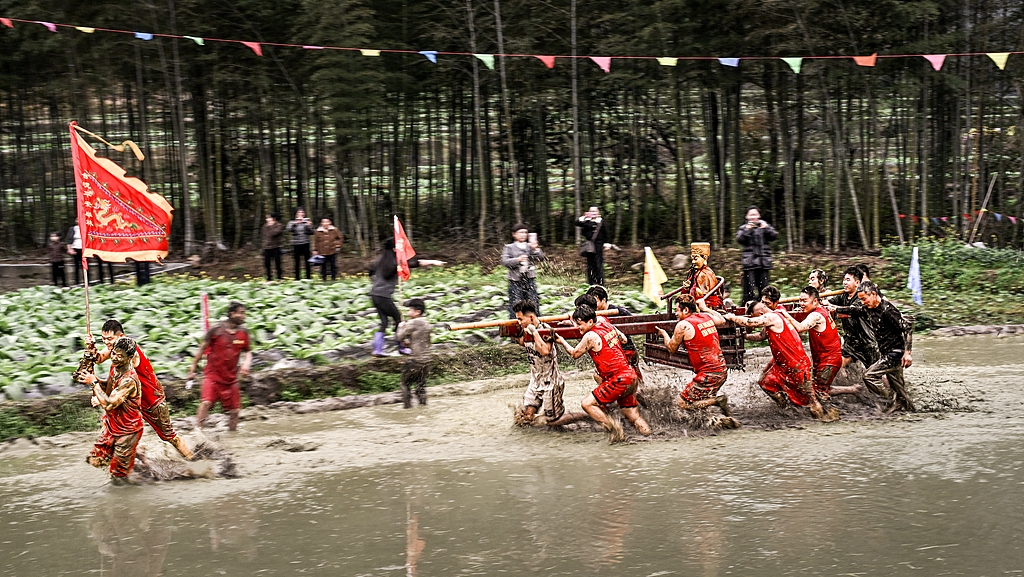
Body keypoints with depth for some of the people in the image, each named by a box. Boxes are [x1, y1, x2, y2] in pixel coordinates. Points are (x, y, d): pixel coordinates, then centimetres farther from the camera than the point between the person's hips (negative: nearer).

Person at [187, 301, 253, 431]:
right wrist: (193, 368, 1)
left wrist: (246, 364, -7)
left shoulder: (243, 333, 2)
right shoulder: (217, 329, -9)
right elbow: (203, 348, -1)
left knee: (234, 411, 5)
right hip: (212, 375, -4)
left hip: (231, 378, 4)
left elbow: (248, 351, 15)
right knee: (206, 402, -22)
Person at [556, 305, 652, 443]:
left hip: (619, 381, -9)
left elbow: (574, 354, 1)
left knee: (588, 403, -5)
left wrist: (562, 341, 18)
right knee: (632, 417, 17)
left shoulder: (591, 336, -13)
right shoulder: (607, 325, 9)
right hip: (631, 376, 9)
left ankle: (615, 431, -5)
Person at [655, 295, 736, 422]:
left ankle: (718, 400, -10)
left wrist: (664, 334, 22)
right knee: (705, 396, 30)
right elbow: (722, 321, 33)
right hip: (722, 370, 8)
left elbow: (672, 348, 4)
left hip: (708, 374, -8)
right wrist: (705, 308, 41)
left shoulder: (683, 325, -10)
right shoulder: (707, 316, 9)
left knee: (684, 403, 2)